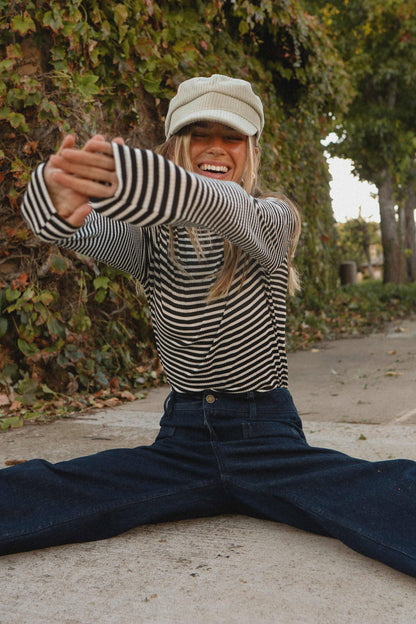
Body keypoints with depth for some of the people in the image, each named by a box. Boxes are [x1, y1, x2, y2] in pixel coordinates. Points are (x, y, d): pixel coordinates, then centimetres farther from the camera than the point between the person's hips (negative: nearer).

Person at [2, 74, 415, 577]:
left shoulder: (273, 219, -4)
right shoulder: (151, 236, 3)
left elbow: (227, 209, -29)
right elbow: (97, 233, -20)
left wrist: (127, 181, -49)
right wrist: (64, 206, -46)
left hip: (266, 432, -2)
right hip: (182, 436, 2)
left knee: (373, 496, -32)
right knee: (50, 493, -22)